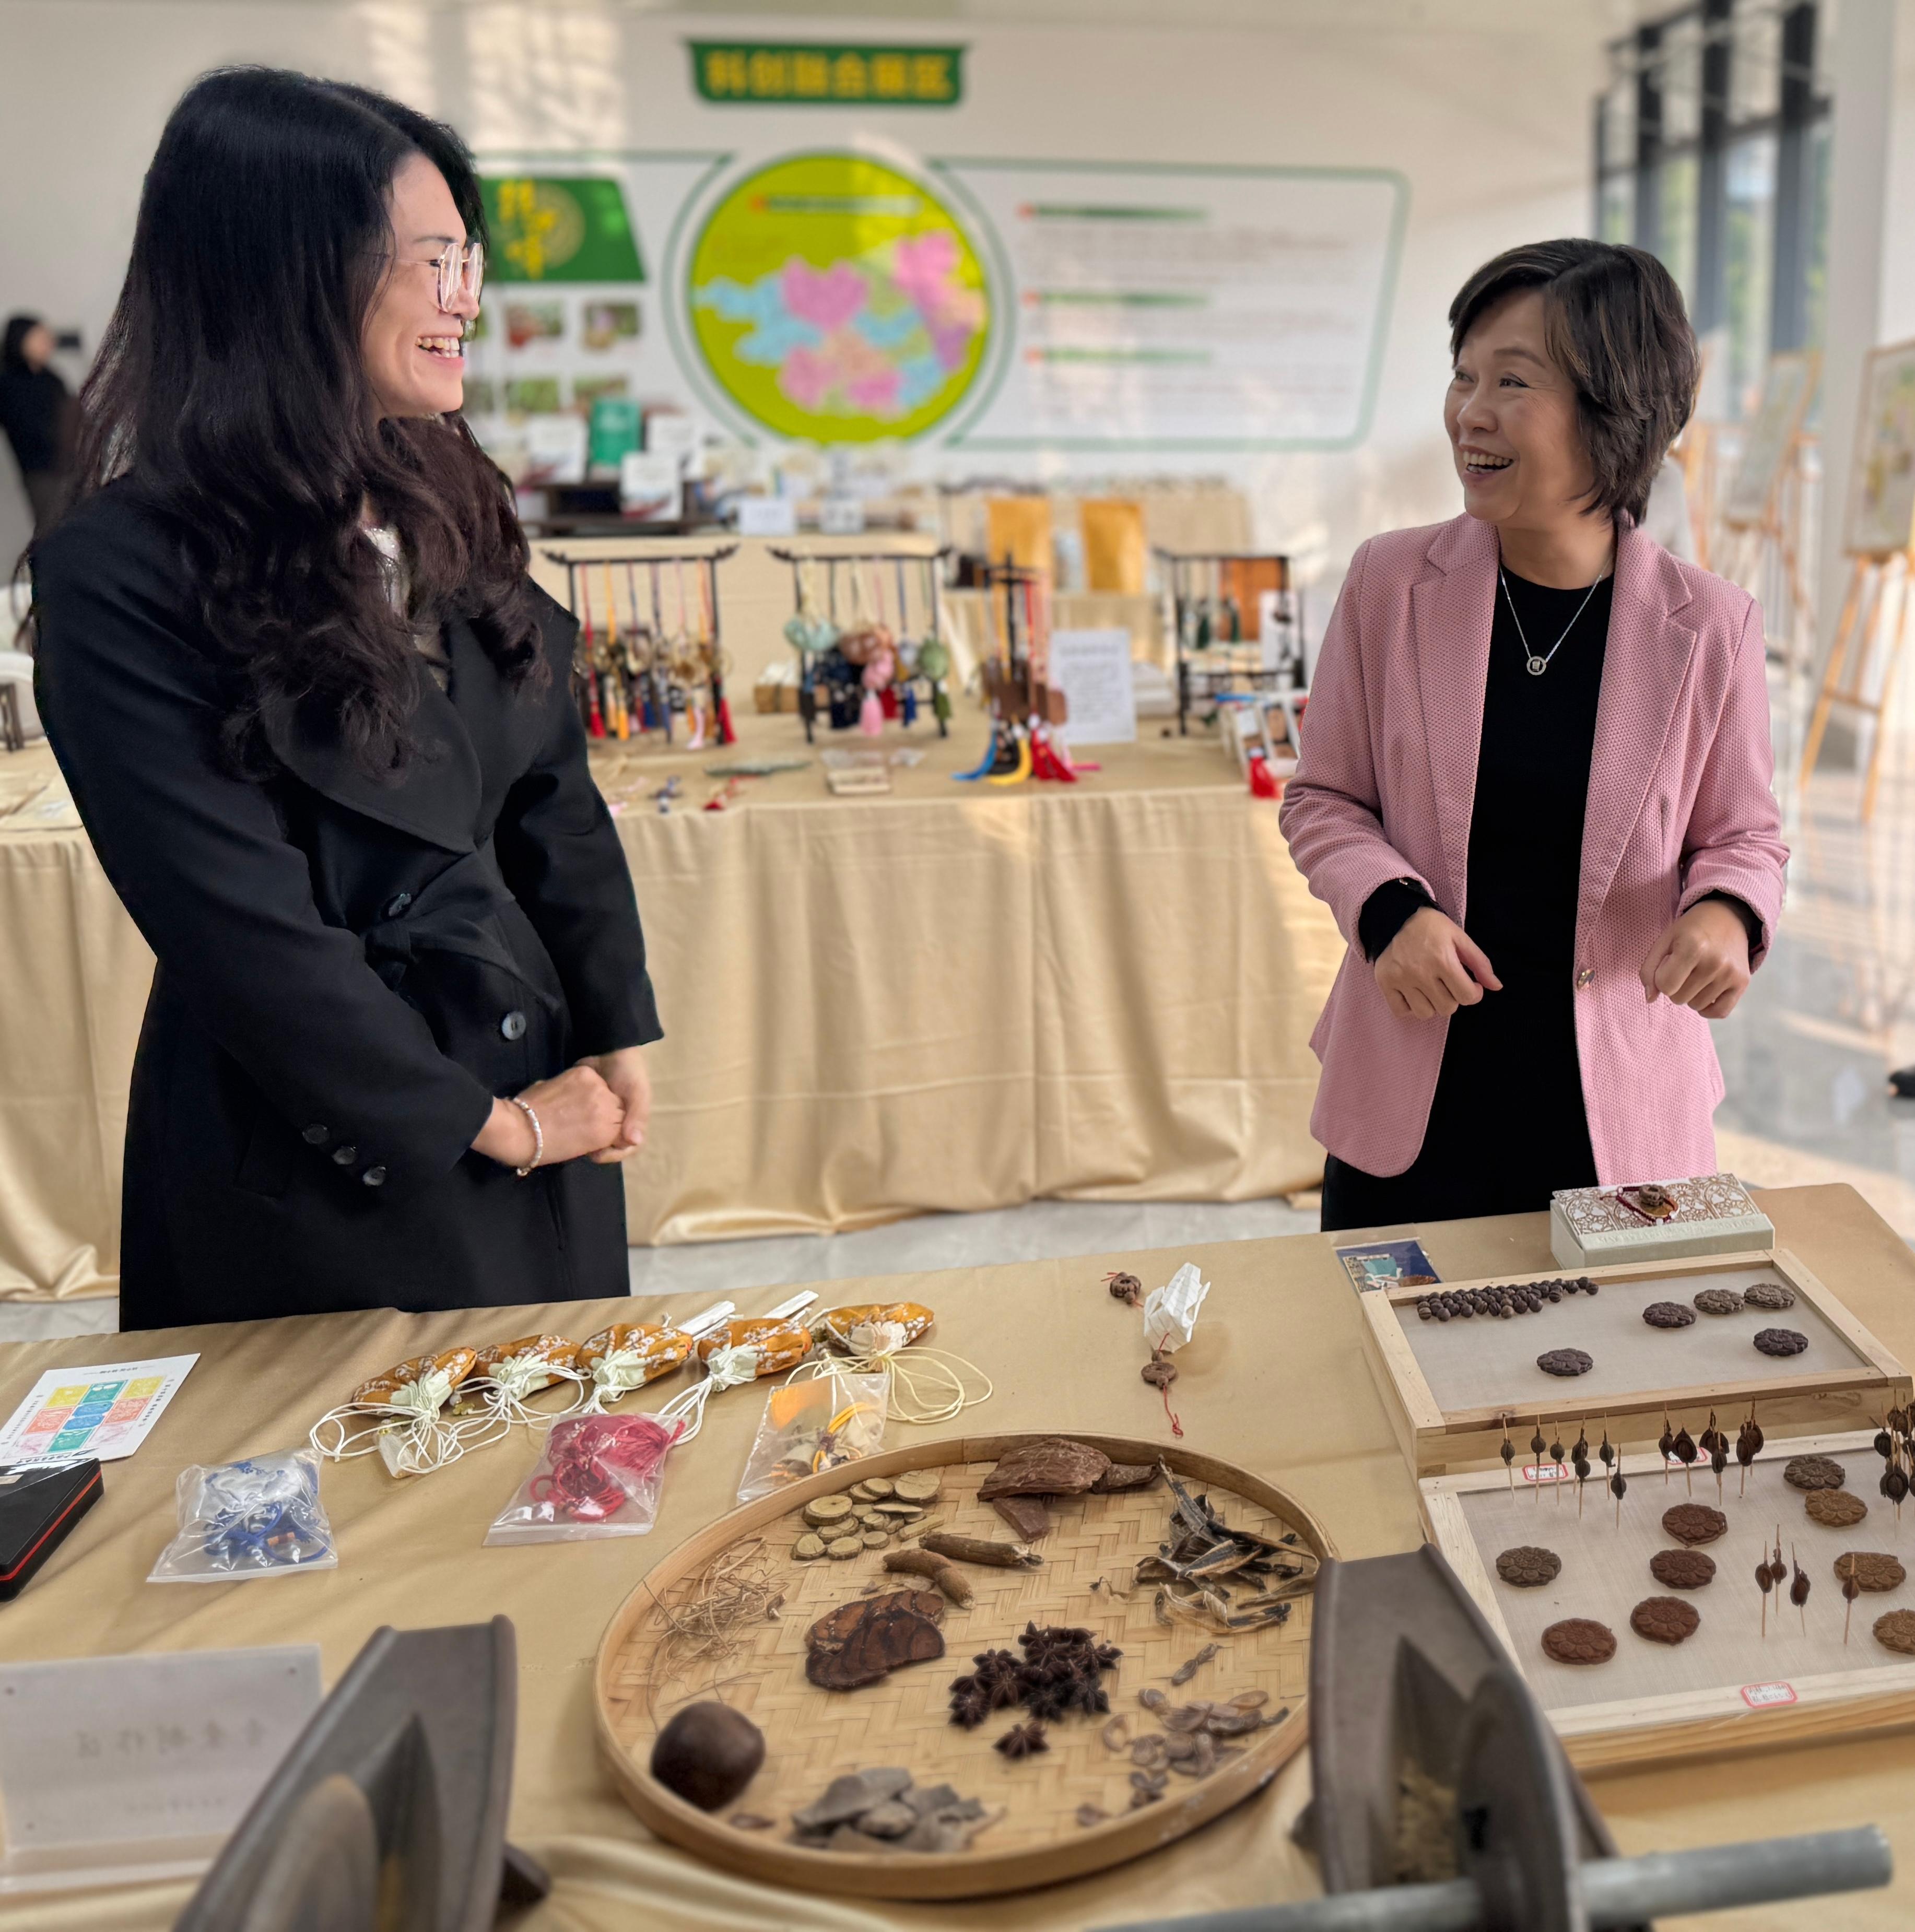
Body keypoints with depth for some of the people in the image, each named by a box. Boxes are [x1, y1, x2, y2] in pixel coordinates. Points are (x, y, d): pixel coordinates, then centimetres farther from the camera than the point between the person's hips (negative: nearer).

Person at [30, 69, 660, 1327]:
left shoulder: (447, 508, 3)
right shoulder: (123, 579, -18)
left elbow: (554, 795, 6)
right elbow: (236, 921, -20)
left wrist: (622, 1041, -1)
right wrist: (486, 1124, -13)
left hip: (533, 1080, 6)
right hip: (326, 1162, -6)